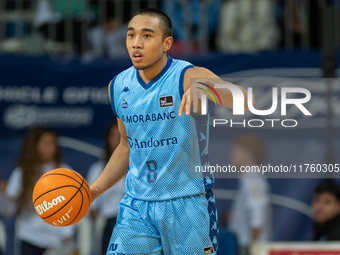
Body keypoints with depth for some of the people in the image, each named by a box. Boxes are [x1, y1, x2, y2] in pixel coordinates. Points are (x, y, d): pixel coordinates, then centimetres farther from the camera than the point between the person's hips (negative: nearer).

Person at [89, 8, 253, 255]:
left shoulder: (188, 77, -13)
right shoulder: (118, 87, 5)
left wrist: (203, 86, -51)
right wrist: (94, 189, 11)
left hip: (187, 205, -4)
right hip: (136, 205, 4)